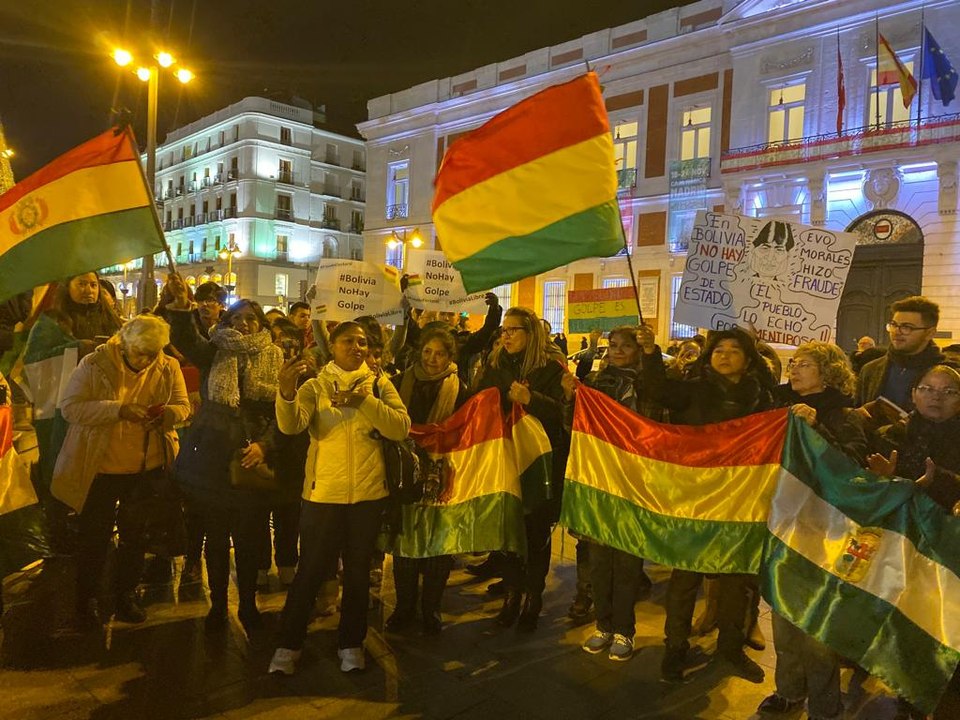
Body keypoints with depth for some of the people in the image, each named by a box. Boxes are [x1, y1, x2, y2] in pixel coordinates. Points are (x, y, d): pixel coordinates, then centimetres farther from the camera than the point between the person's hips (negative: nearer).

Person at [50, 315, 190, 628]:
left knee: (135, 535, 17)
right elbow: (70, 407, -18)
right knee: (95, 536, 12)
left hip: (148, 469, 3)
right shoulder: (95, 364, -14)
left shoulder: (168, 368, -6)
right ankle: (86, 598, 34)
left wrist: (166, 414, -23)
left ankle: (126, 593, 38)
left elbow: (183, 406, 0)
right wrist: (119, 410, -30)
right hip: (100, 468, -2)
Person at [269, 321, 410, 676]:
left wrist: (364, 401, -22)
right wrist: (286, 393, -38)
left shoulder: (379, 384, 3)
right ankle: (289, 644, 24)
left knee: (358, 572, 14)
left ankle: (351, 643, 31)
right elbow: (291, 425, -18)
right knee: (310, 571, 6)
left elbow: (402, 427, -10)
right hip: (323, 492, -1)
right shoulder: (315, 386, -1)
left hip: (368, 493, 2)